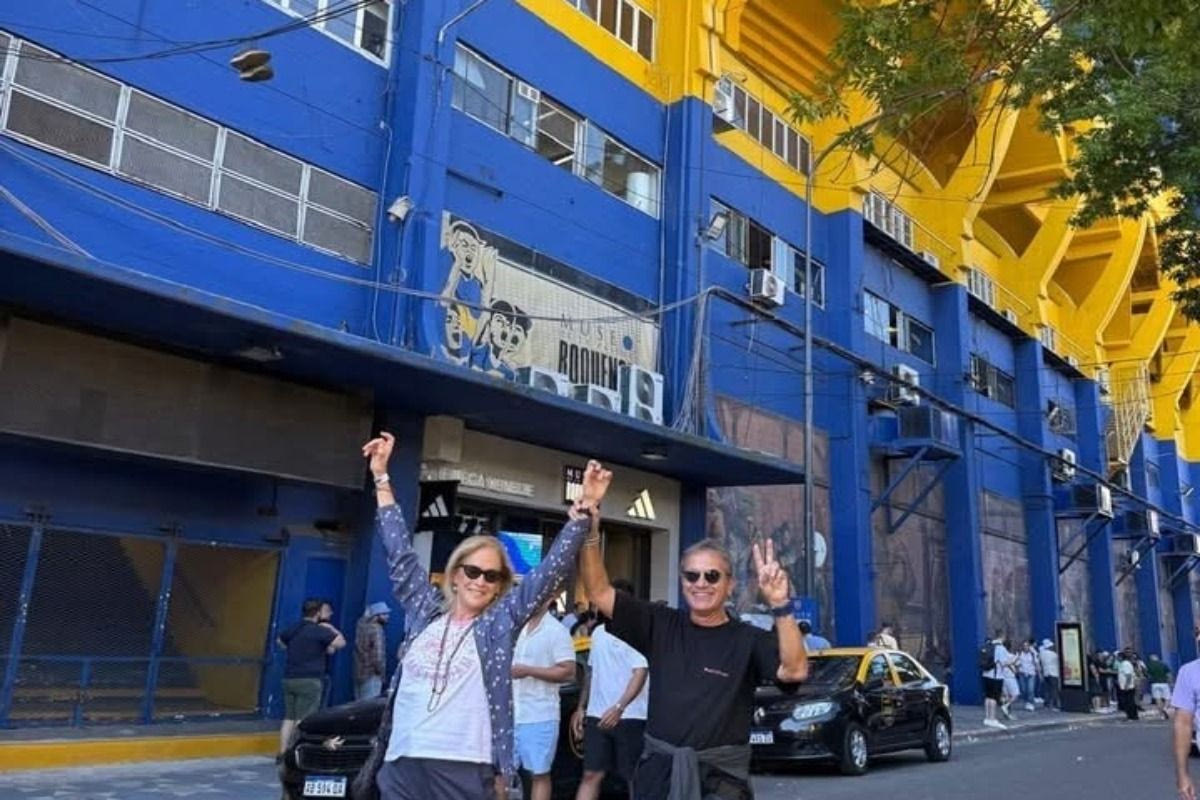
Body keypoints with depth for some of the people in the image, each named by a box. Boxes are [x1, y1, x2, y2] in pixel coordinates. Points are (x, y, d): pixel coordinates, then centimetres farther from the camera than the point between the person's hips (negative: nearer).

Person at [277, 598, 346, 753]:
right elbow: (341, 642, -12)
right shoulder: (319, 630, -11)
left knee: (289, 718, 10)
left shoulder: (293, 629, 11)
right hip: (309, 680, -7)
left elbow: (280, 641, 31)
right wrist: (331, 629, 3)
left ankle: (283, 752, 11)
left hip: (289, 678, 7)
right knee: (304, 721, -6)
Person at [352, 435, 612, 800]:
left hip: (464, 770, -3)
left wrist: (583, 509, -11)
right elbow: (400, 552, 13)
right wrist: (382, 477, 15)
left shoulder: (501, 622, 3)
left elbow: (553, 569, -3)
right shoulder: (425, 611, 10)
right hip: (401, 765, 3)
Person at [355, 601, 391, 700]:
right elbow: (378, 656, -23)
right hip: (371, 676, -8)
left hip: (359, 673, 8)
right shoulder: (377, 630, -20)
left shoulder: (361, 624, 2)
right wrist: (381, 673, -9)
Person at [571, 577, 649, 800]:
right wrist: (581, 708, 16)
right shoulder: (599, 632, 12)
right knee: (591, 775, 5)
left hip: (630, 717, -6)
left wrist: (619, 708, -27)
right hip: (597, 715, 6)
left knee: (634, 777, 5)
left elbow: (640, 674, -17)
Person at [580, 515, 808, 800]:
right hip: (658, 771, 2)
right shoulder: (661, 625, 2)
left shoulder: (748, 639, -5)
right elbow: (600, 593, -3)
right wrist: (589, 535, -17)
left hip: (721, 777, -2)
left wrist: (780, 606, -35)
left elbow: (795, 670, -22)